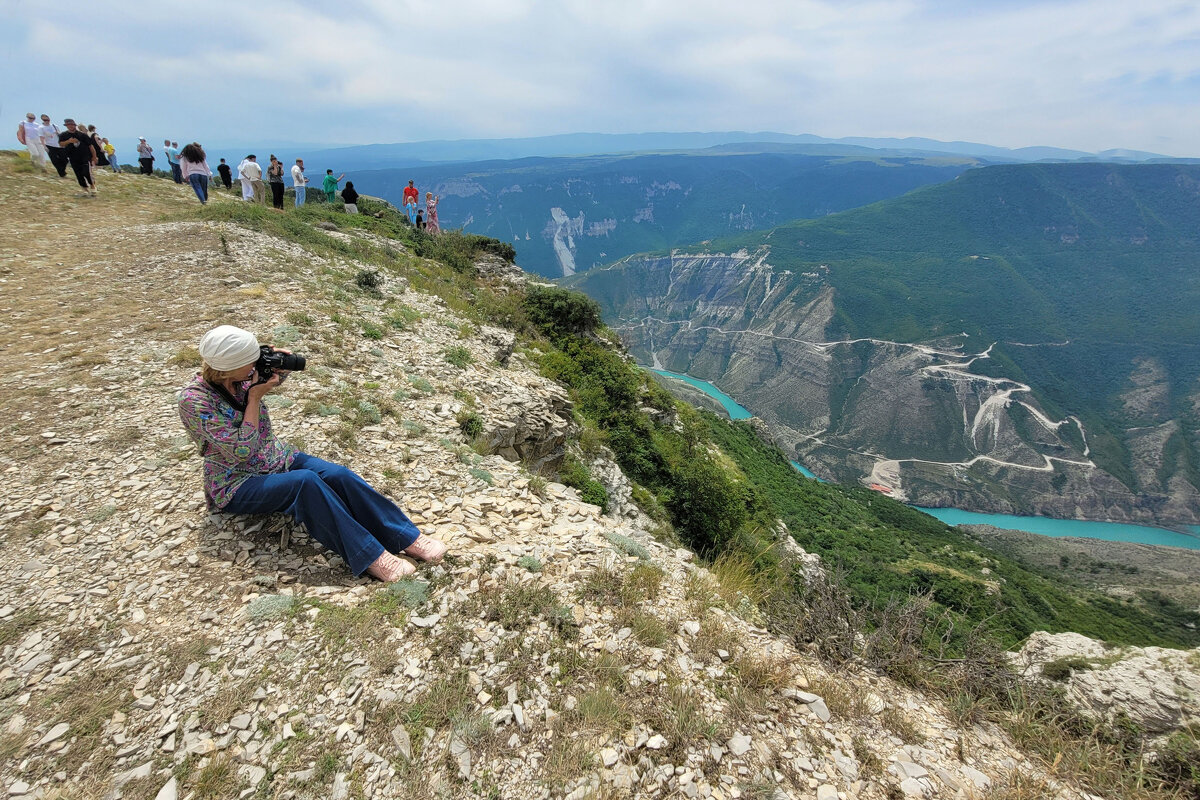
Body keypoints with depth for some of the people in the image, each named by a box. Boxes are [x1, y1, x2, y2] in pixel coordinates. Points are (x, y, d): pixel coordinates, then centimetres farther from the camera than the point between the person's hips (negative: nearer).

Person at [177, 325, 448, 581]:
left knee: (338, 475, -22)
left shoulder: (239, 378, -5)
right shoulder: (194, 400, -22)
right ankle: (370, 556, -32)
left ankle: (407, 538, -23)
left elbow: (276, 380, 18)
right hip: (237, 485, -6)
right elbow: (241, 451, -24)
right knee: (306, 481, -35)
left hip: (278, 457, 6)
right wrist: (254, 398, -23)